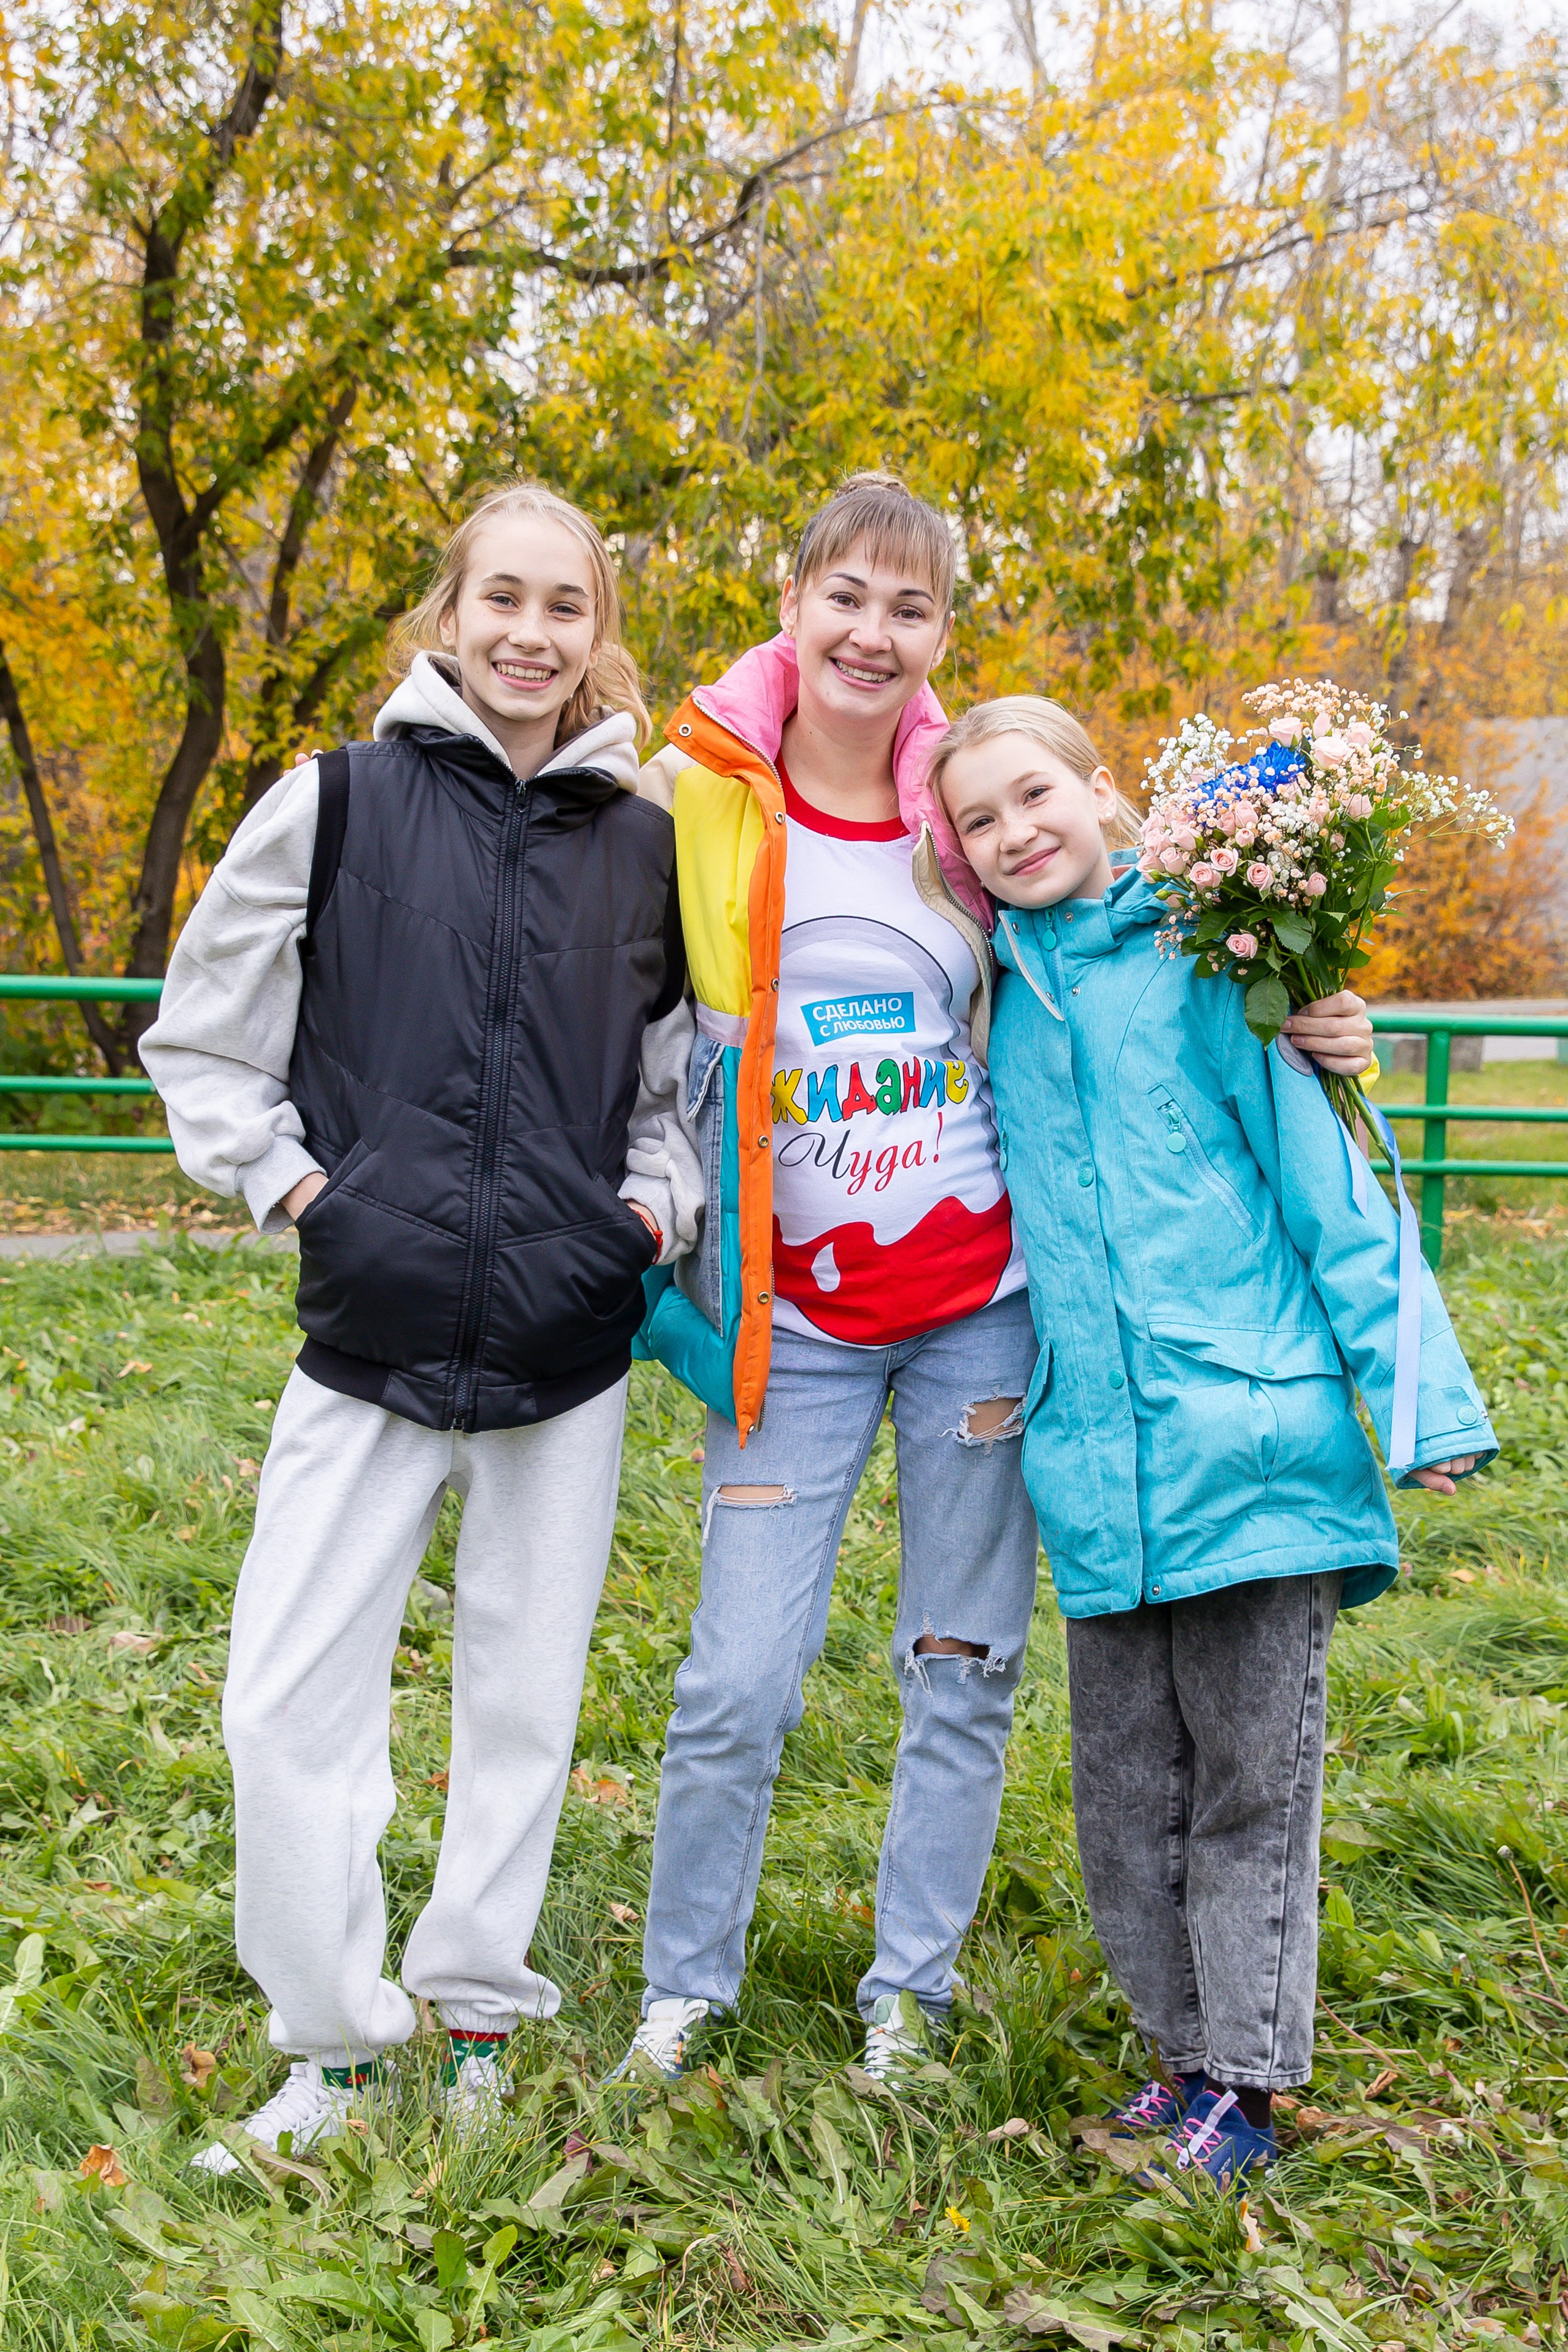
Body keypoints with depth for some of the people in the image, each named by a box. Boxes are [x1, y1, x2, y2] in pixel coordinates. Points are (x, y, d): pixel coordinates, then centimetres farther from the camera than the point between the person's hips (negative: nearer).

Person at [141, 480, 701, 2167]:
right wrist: (290, 1183, -4)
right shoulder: (338, 804, 0)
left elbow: (682, 1074, 19)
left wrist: (656, 1204, 2)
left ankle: (477, 2008, 30)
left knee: (524, 1692, 11)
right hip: (374, 1329, -2)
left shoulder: (646, 848, 6)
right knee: (288, 1699, -2)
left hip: (568, 1342, 2)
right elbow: (199, 1041, 7)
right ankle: (333, 2039, 17)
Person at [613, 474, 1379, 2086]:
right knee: (737, 1686, -1)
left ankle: (909, 1989, 27)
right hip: (795, 1320, -2)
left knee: (965, 1672, 8)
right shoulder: (695, 803, -3)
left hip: (985, 1302, 2)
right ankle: (684, 1986, 23)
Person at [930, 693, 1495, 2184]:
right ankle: (1182, 2048, 28)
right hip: (1096, 1458, 5)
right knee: (1127, 1782, 12)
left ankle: (1244, 2074, 19)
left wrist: (1418, 1395, -9)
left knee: (1250, 1775, 5)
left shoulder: (1200, 957, -3)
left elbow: (1325, 1177, -4)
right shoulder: (1001, 1001, 11)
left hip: (1248, 1436, -5)